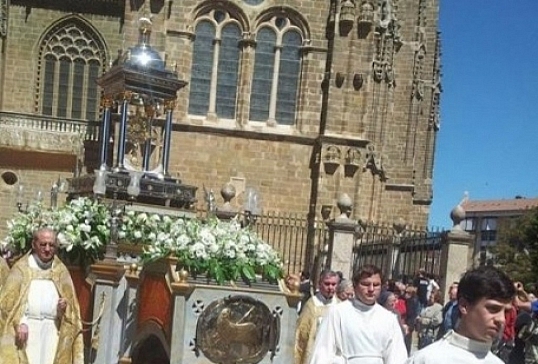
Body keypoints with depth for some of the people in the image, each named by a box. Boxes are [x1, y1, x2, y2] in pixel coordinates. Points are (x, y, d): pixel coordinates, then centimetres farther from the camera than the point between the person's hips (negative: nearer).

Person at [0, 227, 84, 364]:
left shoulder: (61, 271, 14)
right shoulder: (22, 268, 4)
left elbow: (71, 305, 16)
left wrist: (64, 308, -7)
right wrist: (19, 323, -19)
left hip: (52, 330, 3)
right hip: (27, 328, -3)